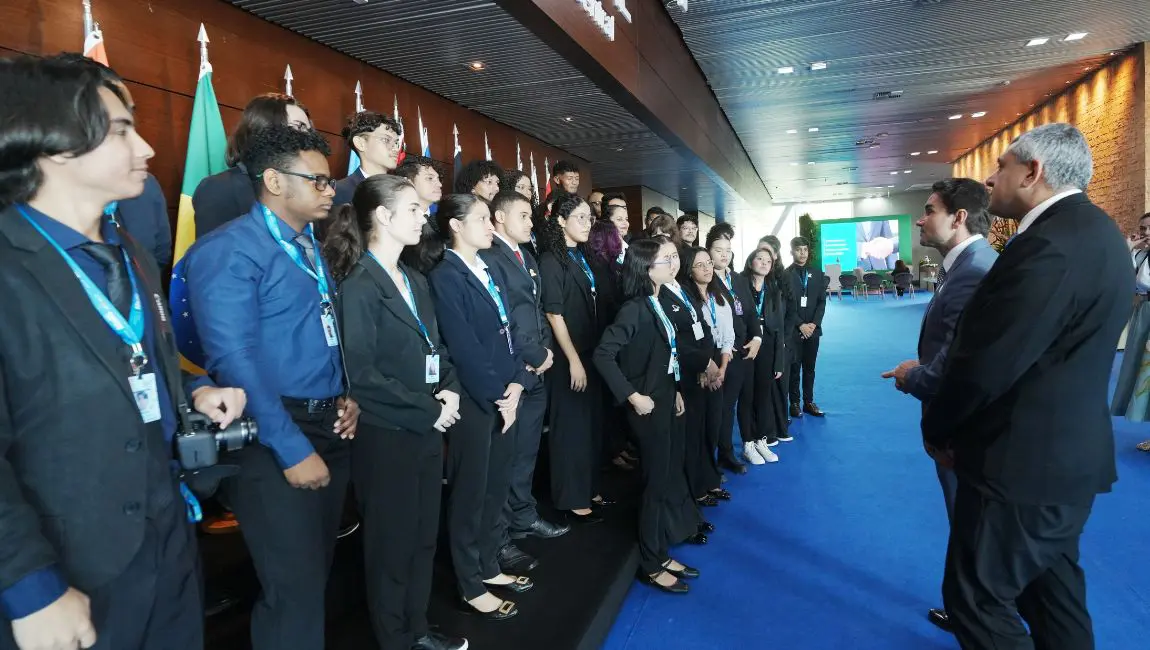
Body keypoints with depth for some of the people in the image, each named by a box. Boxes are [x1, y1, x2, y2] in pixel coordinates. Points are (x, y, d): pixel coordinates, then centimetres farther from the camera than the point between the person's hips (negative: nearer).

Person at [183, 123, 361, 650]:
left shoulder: (311, 246, 13)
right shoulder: (228, 249, -13)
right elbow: (235, 361, -20)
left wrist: (347, 396, 3)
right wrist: (292, 449, -20)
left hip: (331, 427, 8)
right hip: (273, 437, -8)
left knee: (317, 572, 19)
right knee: (295, 587, -1)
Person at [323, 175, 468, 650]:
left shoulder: (415, 281, 10)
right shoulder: (359, 283, -15)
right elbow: (362, 374, -20)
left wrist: (449, 390, -4)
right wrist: (428, 411, -16)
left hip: (426, 430, 7)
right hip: (385, 435, -7)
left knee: (424, 536, 18)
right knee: (392, 543, 10)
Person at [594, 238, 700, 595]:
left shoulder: (658, 304, 8)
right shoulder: (635, 309, -19)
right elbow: (603, 354, -26)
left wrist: (675, 391, 11)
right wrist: (632, 396, -24)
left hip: (665, 400, 9)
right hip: (648, 405, -9)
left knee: (669, 478, 17)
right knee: (656, 483, 3)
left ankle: (661, 553, 32)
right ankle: (651, 565, 20)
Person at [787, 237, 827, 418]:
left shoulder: (817, 274, 10)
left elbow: (822, 302, 6)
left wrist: (814, 324, -7)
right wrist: (800, 325, -13)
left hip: (813, 329, 4)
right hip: (793, 330, -4)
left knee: (809, 368, 9)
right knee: (793, 368, 2)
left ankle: (809, 402, 17)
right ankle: (795, 403, 10)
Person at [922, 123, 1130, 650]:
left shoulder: (1051, 244, -24)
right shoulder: (1091, 230, 10)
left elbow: (988, 363, -24)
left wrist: (936, 428, -6)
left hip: (1024, 459, -10)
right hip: (1065, 450, 10)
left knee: (977, 596, 3)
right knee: (1051, 591, 22)